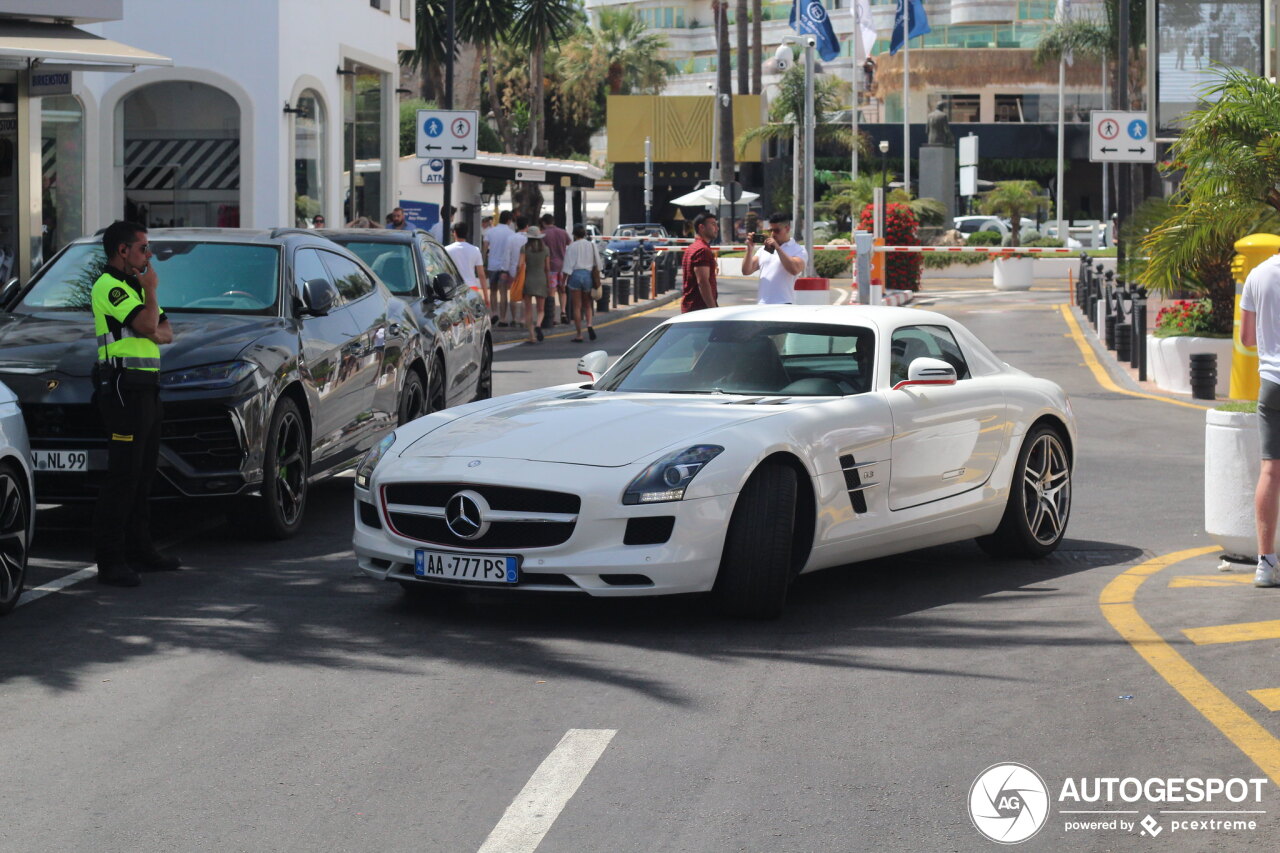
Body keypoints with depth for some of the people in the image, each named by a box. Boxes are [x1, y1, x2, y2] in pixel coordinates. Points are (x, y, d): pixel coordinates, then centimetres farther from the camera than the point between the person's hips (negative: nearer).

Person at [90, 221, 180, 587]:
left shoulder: (133, 285, 21)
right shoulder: (109, 286, -10)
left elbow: (165, 331, 20)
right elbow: (147, 324, -21)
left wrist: (155, 332, -4)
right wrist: (151, 289, -4)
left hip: (146, 388, 10)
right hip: (123, 388, -10)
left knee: (143, 474, 13)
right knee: (123, 475, -11)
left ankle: (139, 548, 21)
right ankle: (110, 561, -11)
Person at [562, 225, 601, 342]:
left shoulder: (572, 246, -4)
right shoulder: (592, 245, 6)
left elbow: (568, 266, -8)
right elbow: (597, 263, 8)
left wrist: (564, 282, -2)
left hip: (575, 275, -3)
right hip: (588, 275, 3)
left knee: (577, 307, 3)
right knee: (587, 305, 16)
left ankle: (579, 335, 2)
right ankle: (589, 325, -11)